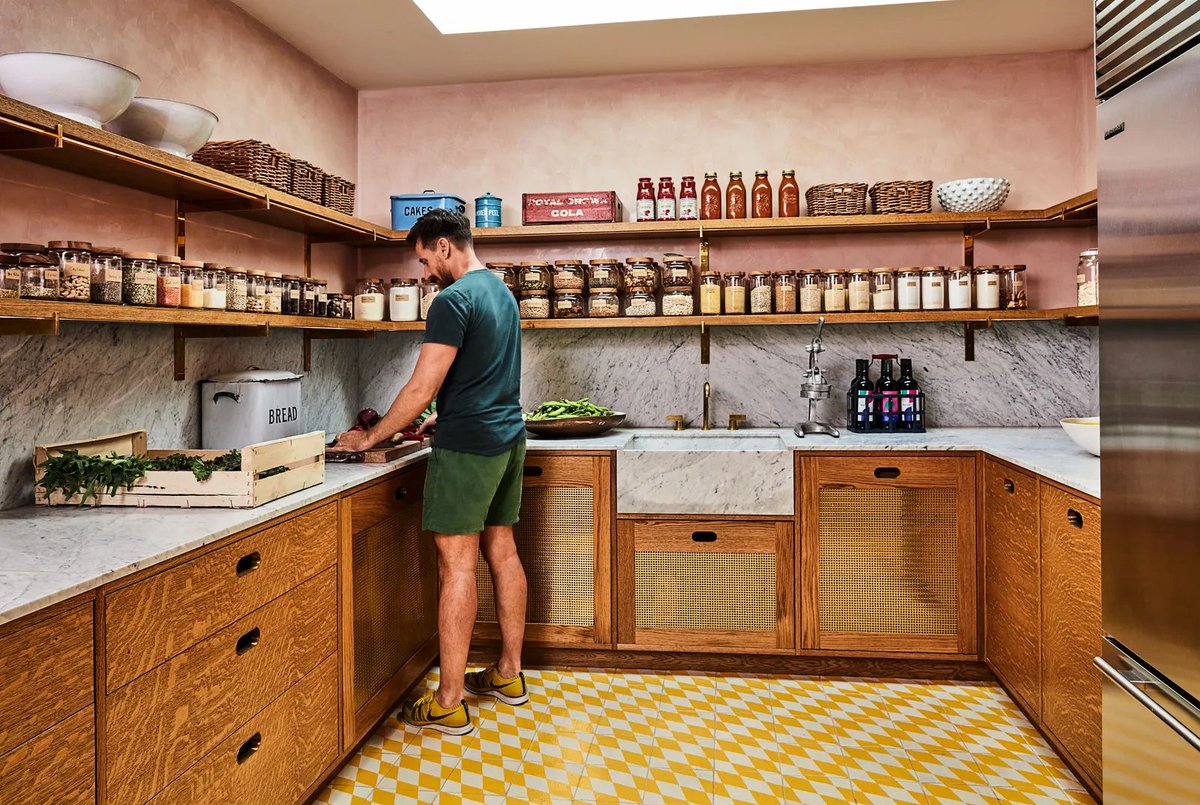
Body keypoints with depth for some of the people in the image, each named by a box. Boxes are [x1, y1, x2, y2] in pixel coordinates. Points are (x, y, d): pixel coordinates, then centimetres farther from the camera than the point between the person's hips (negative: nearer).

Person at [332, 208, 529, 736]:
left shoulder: (453, 300, -14)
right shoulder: (502, 291, 15)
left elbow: (423, 388, -17)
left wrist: (369, 438, -6)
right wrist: (443, 424, 20)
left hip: (468, 446, -9)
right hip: (508, 438, 9)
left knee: (457, 565, -4)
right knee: (501, 551, 14)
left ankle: (448, 705, 4)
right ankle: (509, 674, 26)